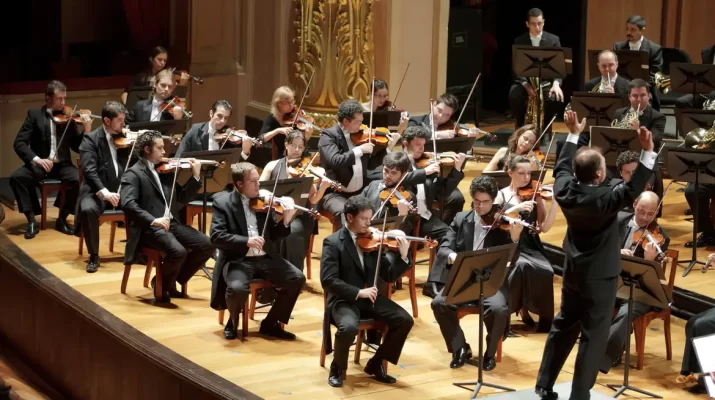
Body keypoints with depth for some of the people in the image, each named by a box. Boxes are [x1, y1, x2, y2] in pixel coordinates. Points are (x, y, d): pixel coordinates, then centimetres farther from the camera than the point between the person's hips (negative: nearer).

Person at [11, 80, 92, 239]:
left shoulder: (69, 117, 6)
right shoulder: (34, 114, 2)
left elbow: (78, 147, 4)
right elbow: (19, 143, -6)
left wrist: (86, 130, -15)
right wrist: (36, 159, -23)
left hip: (62, 164, 1)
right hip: (39, 163, -1)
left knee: (78, 179, -30)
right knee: (17, 177, -28)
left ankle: (62, 219, -9)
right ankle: (32, 220, -15)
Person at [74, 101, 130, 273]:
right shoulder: (91, 139, -3)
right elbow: (89, 170, -16)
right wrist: (104, 192, -31)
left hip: (123, 190, 3)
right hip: (98, 192, -3)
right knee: (88, 209, -34)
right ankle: (94, 256, -14)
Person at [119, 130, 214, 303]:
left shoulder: (165, 171, 17)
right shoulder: (133, 174, -5)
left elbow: (183, 197, 21)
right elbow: (127, 203, -20)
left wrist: (196, 176, 7)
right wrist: (153, 220, -30)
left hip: (171, 223, 7)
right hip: (149, 228, -7)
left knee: (206, 245, -8)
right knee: (178, 251, -32)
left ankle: (171, 281, 8)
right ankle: (162, 286, -2)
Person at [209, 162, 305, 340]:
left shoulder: (263, 201, 10)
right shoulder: (222, 202, -2)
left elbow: (273, 236, 13)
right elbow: (216, 236, -13)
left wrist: (286, 220, -7)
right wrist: (246, 241, -25)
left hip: (266, 258, 5)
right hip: (237, 260, -4)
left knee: (297, 278, -15)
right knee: (237, 288, -34)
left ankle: (271, 323, 3)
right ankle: (233, 322, 3)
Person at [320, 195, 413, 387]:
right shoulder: (333, 242, -7)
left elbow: (388, 276, 5)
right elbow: (328, 280, -16)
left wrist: (402, 256, -12)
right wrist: (357, 292, -24)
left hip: (370, 298, 5)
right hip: (343, 300, -5)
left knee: (405, 320, -15)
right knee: (349, 327, -35)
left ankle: (376, 364, 4)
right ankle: (337, 369, -5)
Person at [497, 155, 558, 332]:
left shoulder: (535, 195, 9)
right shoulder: (501, 195, 5)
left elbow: (544, 227, -1)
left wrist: (555, 202, -12)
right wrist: (515, 208, -20)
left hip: (530, 247, 2)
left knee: (546, 271, -29)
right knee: (523, 266, -35)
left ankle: (544, 319, -11)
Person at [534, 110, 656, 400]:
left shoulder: (565, 190, -7)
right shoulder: (605, 199, -26)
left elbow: (563, 167, 12)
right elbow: (634, 188, -31)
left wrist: (573, 135, 20)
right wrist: (648, 151, -37)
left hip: (572, 271, 7)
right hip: (600, 276, -7)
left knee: (564, 327, 20)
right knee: (593, 337, 1)